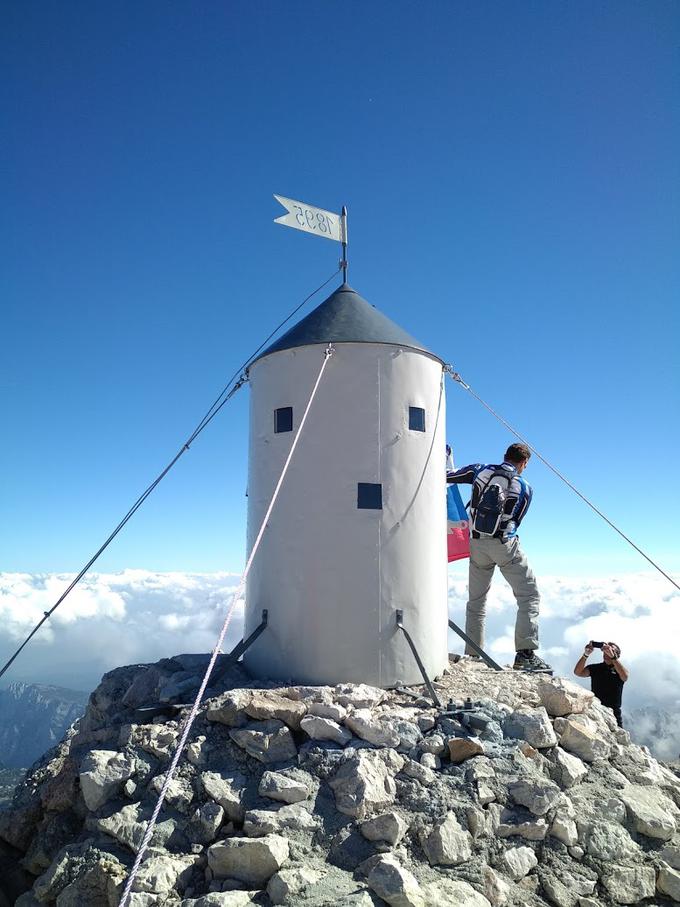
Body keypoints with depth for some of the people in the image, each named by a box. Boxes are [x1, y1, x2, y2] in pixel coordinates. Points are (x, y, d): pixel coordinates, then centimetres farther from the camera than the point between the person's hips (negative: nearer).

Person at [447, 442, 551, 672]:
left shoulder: (480, 470, 4)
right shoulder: (525, 489, 3)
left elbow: (446, 476, 8)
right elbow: (514, 523, 10)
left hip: (477, 543, 3)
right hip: (504, 544, -3)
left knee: (476, 600, 15)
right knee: (529, 596, 2)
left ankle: (472, 654, 18)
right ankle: (525, 653, -10)